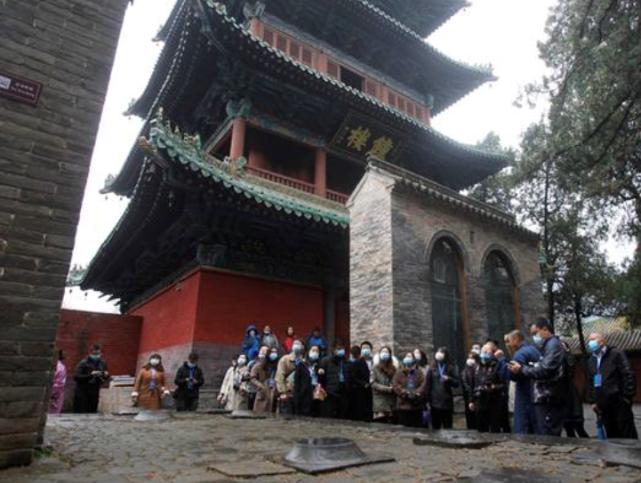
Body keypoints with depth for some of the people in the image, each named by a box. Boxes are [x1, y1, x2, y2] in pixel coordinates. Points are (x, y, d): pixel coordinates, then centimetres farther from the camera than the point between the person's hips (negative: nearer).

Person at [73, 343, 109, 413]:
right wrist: (90, 375, -28)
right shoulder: (83, 363, -10)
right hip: (82, 394, -4)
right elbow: (76, 377, -20)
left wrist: (106, 376, -9)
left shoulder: (102, 363, 5)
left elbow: (105, 378, 15)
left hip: (94, 394, 5)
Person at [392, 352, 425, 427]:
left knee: (417, 427, 8)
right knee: (403, 428, 4)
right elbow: (395, 385, -6)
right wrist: (405, 393, -16)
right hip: (403, 405, -1)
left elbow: (424, 384, -5)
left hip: (417, 406, 1)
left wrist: (416, 393, -19)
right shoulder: (399, 373, 5)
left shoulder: (419, 372, 8)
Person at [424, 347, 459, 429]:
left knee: (448, 427, 5)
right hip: (435, 402, 0)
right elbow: (427, 385, 1)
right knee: (435, 427, 8)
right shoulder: (431, 368, 2)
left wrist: (449, 379, -15)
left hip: (447, 402, 0)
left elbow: (456, 383, 4)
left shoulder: (450, 368, 4)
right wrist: (428, 400, -3)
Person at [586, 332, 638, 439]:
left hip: (619, 401, -6)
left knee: (628, 434, 0)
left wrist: (627, 397, -15)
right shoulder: (591, 360, 15)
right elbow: (590, 382, 16)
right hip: (603, 404, 6)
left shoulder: (616, 354, -3)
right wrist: (592, 401, 9)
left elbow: (628, 375, -10)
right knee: (611, 435, 10)